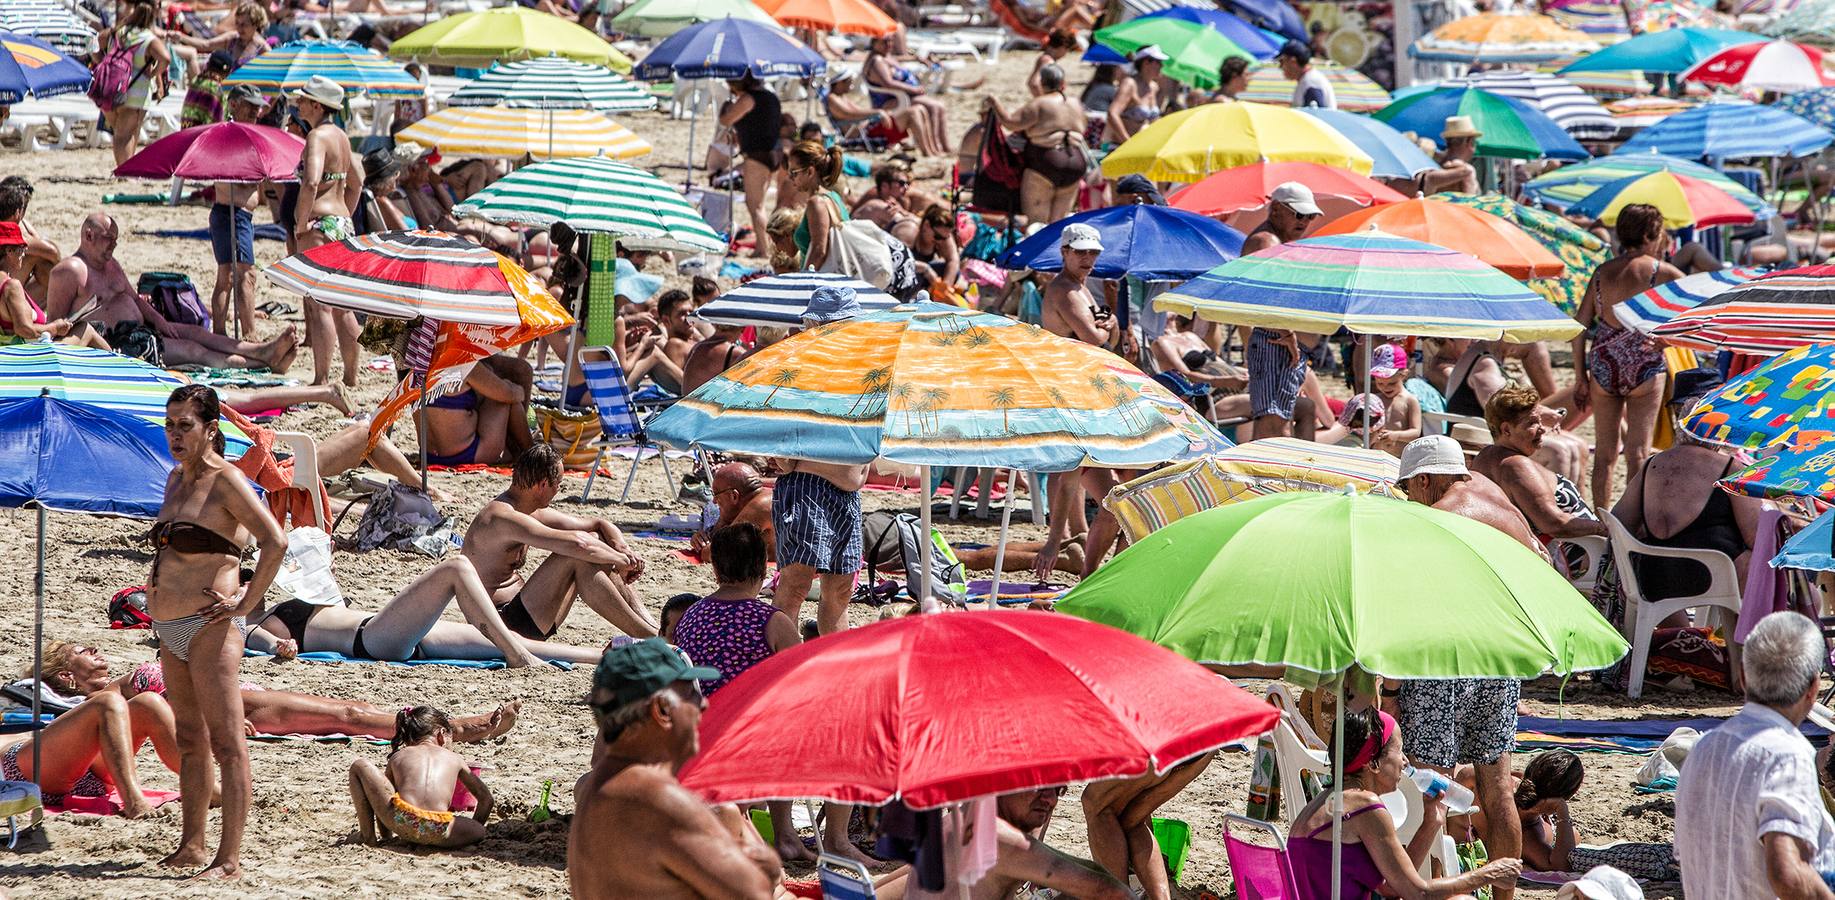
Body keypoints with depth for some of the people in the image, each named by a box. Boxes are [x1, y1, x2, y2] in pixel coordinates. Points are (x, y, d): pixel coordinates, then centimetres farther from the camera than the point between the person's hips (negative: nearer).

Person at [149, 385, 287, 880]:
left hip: (209, 626, -9)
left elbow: (275, 541, -21)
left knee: (226, 741, -9)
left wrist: (246, 602, -18)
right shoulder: (177, 478, 14)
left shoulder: (225, 481, -11)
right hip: (170, 629, 9)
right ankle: (192, 845, 21)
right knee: (189, 740, 14)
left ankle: (230, 857, -13)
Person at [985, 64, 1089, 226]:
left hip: (1045, 163, -7)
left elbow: (1010, 122, -12)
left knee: (1035, 220, -4)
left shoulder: (1040, 104, -10)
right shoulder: (1075, 106, 12)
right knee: (1058, 221, 13)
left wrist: (993, 102, 1)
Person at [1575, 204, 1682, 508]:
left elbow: (1580, 326, 5)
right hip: (1644, 365, -3)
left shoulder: (1603, 272, 6)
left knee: (1604, 452, 11)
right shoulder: (1659, 270, -5)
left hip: (1603, 365, 4)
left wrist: (1581, 377, 10)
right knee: (1638, 451, -2)